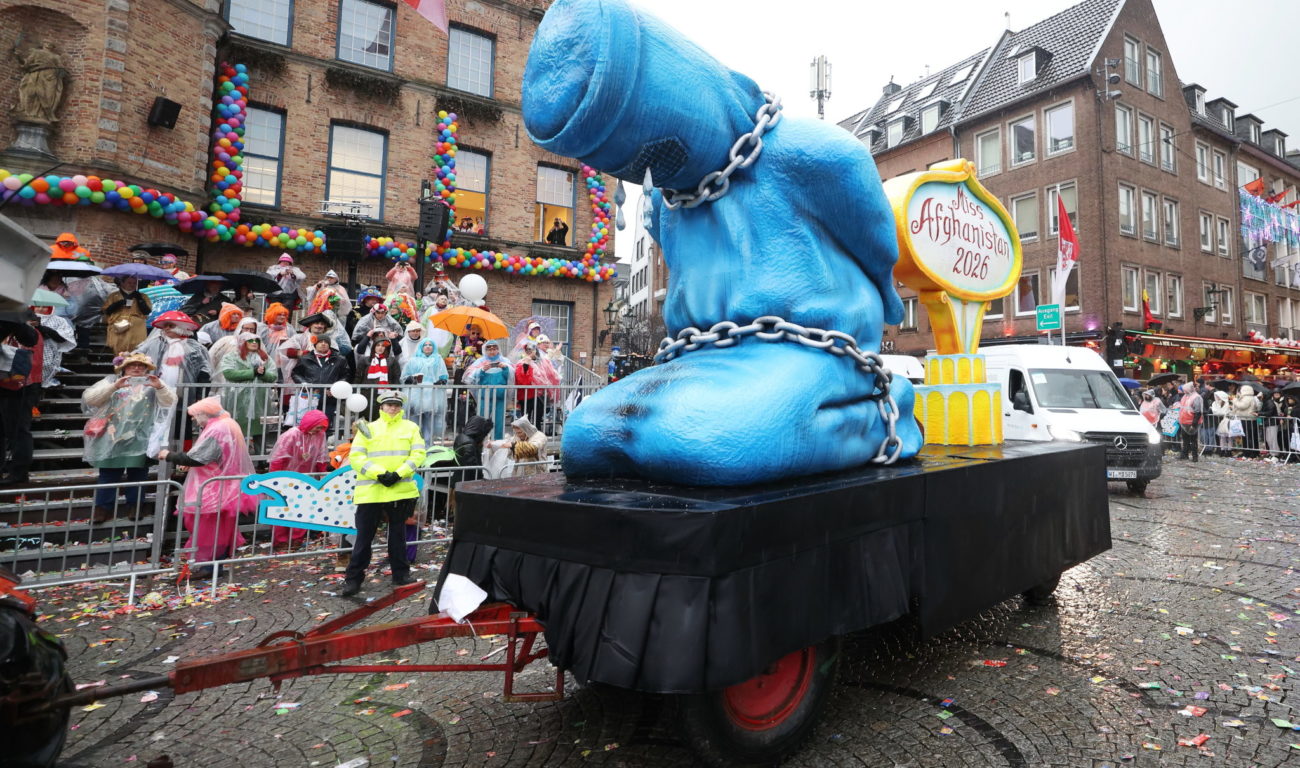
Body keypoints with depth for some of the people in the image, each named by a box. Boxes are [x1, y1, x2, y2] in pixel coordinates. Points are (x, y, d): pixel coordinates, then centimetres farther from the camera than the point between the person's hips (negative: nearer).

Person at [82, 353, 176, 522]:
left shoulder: (152, 383, 11)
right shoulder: (112, 380, 12)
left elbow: (170, 401, -3)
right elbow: (90, 398, -2)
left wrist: (160, 387, -23)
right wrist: (114, 387, -17)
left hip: (140, 439, 0)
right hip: (113, 436, 0)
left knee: (138, 473, 5)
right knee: (109, 473, 2)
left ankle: (135, 506, 13)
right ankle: (104, 507, 7)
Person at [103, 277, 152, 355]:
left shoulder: (142, 297, 15)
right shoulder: (114, 296, 18)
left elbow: (147, 311, 1)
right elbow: (106, 311, 10)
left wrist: (139, 299, -5)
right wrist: (117, 304, -5)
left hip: (136, 332, -1)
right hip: (118, 330, 1)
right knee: (119, 353, -7)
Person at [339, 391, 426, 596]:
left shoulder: (410, 427, 8)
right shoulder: (368, 429, 5)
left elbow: (418, 454, -2)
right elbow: (356, 457, -4)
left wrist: (399, 474, -15)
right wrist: (379, 473, -17)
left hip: (401, 489, 1)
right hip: (370, 491, -1)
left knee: (398, 533, 13)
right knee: (364, 535, 2)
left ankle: (400, 574, 23)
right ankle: (353, 578, 12)